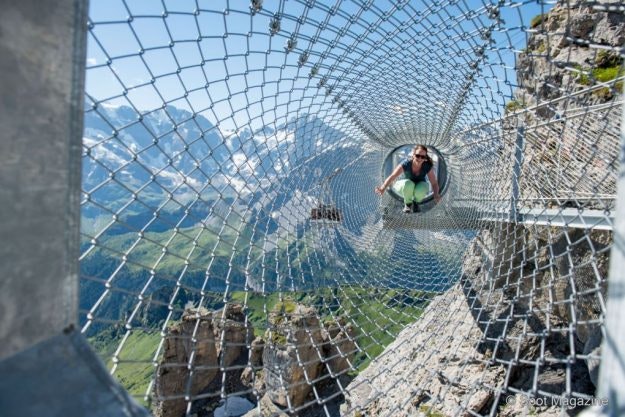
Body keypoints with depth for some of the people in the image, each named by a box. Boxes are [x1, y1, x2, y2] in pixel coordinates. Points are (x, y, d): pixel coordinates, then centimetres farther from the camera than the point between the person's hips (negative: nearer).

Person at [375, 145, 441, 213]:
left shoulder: (427, 166, -23)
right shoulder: (406, 164, -28)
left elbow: (434, 183, -18)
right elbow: (391, 177, -36)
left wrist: (436, 195, -40)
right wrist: (382, 189, -53)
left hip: (419, 186, 1)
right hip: (405, 188, -1)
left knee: (420, 191, -36)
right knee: (408, 184, -37)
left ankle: (416, 202, 1)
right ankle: (407, 204, -7)